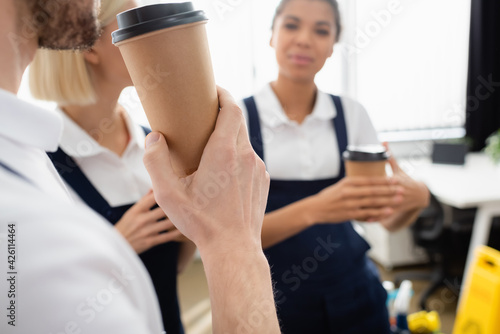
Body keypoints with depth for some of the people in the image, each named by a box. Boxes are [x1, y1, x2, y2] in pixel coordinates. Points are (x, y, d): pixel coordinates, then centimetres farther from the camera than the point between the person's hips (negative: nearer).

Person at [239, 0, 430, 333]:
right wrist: (313, 209, -34)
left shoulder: (350, 113, -4)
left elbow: (390, 219, 0)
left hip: (353, 289, 3)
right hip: (278, 294, -2)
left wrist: (417, 197, -23)